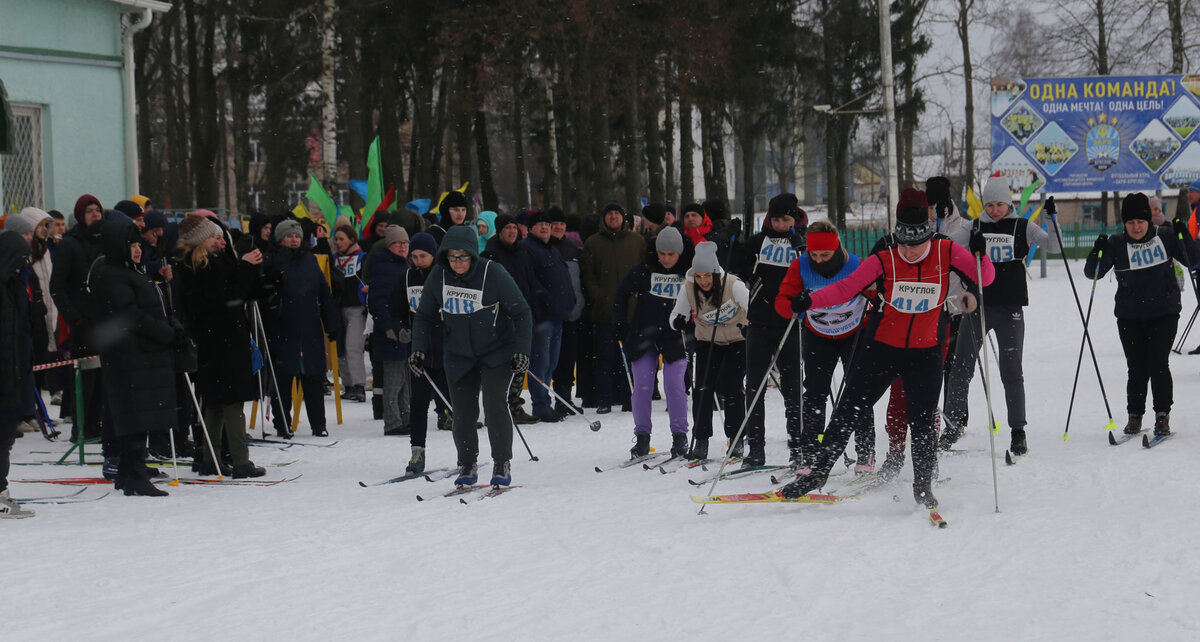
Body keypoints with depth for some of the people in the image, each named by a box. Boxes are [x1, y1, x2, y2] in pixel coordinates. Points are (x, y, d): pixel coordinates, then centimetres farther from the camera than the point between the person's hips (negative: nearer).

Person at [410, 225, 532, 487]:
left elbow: (521, 313, -9)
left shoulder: (494, 274, -18)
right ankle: (467, 466, 19)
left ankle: (502, 465, -4)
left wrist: (522, 349, -15)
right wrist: (418, 348, -4)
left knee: (494, 405, -16)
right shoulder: (438, 276, -8)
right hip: (459, 356, 3)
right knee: (463, 412, 2)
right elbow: (425, 316, 7)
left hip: (497, 351, -3)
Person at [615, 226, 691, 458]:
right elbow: (621, 295, 11)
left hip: (675, 337, -1)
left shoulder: (689, 274, -3)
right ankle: (642, 437, 7)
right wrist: (620, 325, 6)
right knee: (642, 386, -2)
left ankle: (679, 437, 1)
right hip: (643, 335, 1)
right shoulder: (642, 271, -1)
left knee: (674, 385, -9)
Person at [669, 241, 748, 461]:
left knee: (729, 387, -14)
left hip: (737, 340, -3)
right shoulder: (688, 287, -16)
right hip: (707, 341, 3)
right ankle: (701, 441, 0)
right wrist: (677, 321, -32)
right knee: (703, 387, -10)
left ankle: (736, 440, 2)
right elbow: (677, 313, -8)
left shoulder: (732, 284, -26)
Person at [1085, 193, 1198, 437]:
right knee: (1137, 368, 0)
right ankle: (1134, 416, 16)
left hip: (1164, 313, -1)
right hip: (1130, 317, 1)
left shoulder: (1165, 237, -1)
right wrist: (1097, 252, -22)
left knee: (1158, 363, -10)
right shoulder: (1116, 244, -2)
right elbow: (1092, 273, -4)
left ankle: (1162, 416, 2)